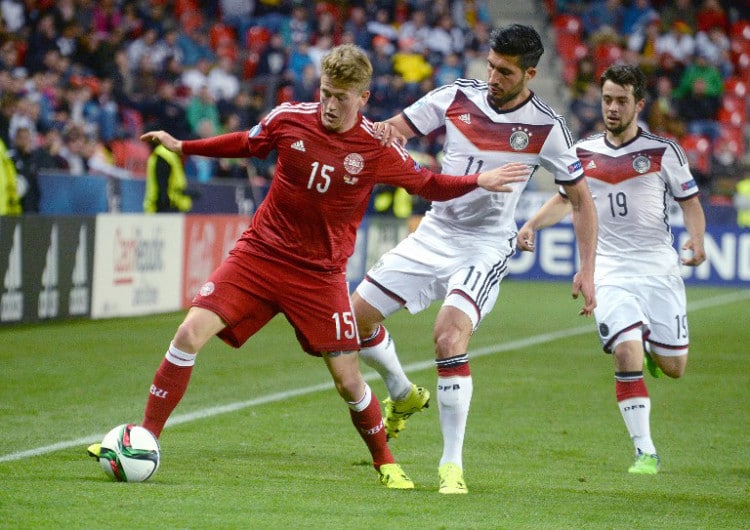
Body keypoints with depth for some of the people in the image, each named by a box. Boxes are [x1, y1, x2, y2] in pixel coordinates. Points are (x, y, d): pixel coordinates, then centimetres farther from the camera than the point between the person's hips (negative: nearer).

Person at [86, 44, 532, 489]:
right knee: (190, 335, -13)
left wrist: (479, 181, -11)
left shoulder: (377, 148, -9)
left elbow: (428, 185, 3)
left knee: (348, 378, -2)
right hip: (259, 253, 1)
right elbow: (247, 144, 14)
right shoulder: (290, 119, -6)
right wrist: (182, 147, 12)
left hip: (321, 275, -1)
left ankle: (386, 463, 23)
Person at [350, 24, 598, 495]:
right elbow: (397, 129, 3)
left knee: (450, 334, -27)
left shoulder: (546, 129, -12)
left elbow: (581, 198, -2)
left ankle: (452, 464, -15)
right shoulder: (457, 97, -5)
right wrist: (386, 135, -22)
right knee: (357, 313, 3)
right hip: (435, 233, 5)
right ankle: (404, 395, 33)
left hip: (486, 248, -5)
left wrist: (587, 270, -8)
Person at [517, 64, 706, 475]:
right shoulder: (583, 152, 7)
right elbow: (565, 198, 22)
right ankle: (645, 452, -12)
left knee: (673, 368, 1)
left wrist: (696, 241, -12)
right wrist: (532, 225, 7)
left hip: (659, 270, 0)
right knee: (626, 353, -20)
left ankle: (653, 350, 40)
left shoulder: (663, 150, 0)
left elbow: (690, 201, 7)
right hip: (610, 272, 0)